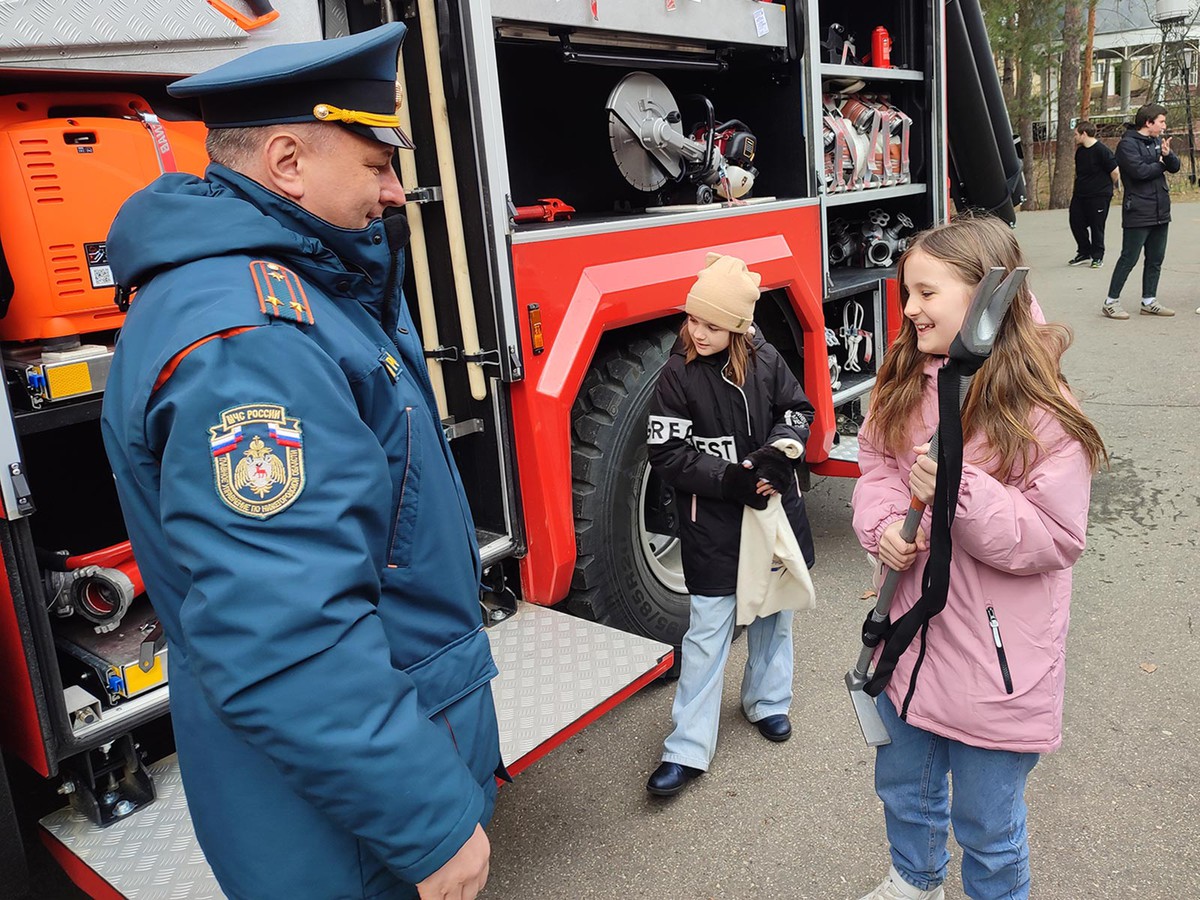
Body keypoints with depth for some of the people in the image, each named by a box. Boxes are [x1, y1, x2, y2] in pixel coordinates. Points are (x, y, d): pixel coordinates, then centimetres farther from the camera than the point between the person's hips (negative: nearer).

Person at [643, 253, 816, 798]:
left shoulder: (765, 360, -4)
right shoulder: (678, 375, -13)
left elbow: (798, 410, 8)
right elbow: (666, 453, -15)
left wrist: (779, 452, -13)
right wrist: (730, 479, -22)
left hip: (774, 509, 4)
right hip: (712, 524, -3)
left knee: (773, 613, 18)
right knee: (707, 633, 0)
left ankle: (766, 701, 42)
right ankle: (688, 749, 9)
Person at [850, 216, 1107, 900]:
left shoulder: (1039, 411, -21)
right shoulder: (907, 382, -3)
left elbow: (1058, 537, -19)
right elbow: (877, 463, 6)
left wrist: (964, 493, -32)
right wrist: (884, 523, -14)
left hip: (995, 660, -6)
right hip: (910, 633, 6)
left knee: (987, 824, 16)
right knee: (904, 785, 28)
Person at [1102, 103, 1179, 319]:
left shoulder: (1157, 141, 15)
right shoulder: (1127, 143, -10)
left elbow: (1175, 166, 10)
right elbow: (1139, 171, -22)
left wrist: (1167, 154, -11)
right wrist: (1161, 164, -4)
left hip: (1160, 211, 8)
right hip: (1138, 213, -8)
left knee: (1155, 259, 11)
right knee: (1129, 259, -6)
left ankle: (1149, 301, 19)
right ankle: (1111, 303, 1)